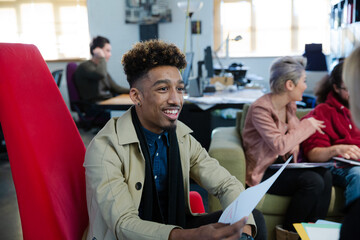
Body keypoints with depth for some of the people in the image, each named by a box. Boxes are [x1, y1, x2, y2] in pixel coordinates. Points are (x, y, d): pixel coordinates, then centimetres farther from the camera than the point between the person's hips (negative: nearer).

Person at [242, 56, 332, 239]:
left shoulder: (290, 105, 6)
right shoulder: (260, 108, -20)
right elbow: (279, 145, -27)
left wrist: (295, 144, -5)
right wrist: (307, 125, -15)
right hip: (263, 171, -8)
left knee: (325, 175, -15)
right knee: (313, 181, -24)